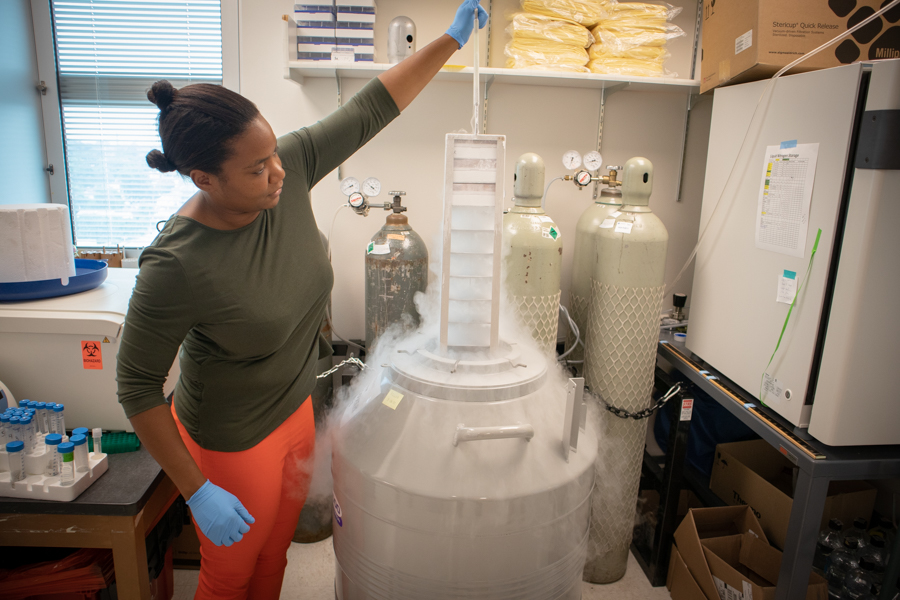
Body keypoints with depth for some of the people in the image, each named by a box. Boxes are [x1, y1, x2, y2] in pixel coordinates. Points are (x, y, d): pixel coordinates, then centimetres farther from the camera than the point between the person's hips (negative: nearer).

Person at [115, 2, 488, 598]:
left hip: (297, 413, 5)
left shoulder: (288, 169, -17)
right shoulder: (176, 268, -32)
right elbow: (138, 387, -20)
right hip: (233, 445, -5)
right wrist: (197, 492, -16)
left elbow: (369, 110, -8)